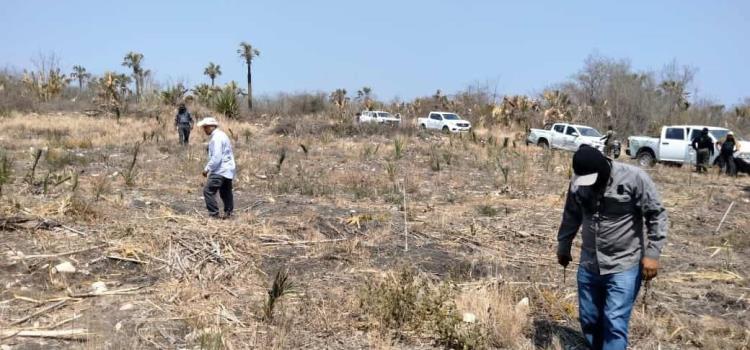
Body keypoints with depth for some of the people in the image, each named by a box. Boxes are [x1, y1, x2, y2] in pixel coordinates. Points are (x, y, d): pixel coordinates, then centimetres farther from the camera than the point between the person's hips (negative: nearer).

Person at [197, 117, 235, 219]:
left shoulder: (216, 138, -17)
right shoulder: (220, 135, 15)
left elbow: (216, 157, -23)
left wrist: (207, 169, -14)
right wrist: (209, 168, 21)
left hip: (220, 170, -10)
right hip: (227, 170, 10)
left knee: (208, 191, -7)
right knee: (226, 192, 16)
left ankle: (214, 214, -6)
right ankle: (228, 213, 23)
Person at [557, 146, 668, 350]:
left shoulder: (634, 178, -16)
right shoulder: (577, 183, -2)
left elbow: (657, 215, -9)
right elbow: (571, 217, 14)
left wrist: (652, 254, -15)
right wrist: (563, 248, 22)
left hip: (624, 266, -5)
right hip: (588, 265, 5)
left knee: (615, 323, -8)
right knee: (588, 320, 14)